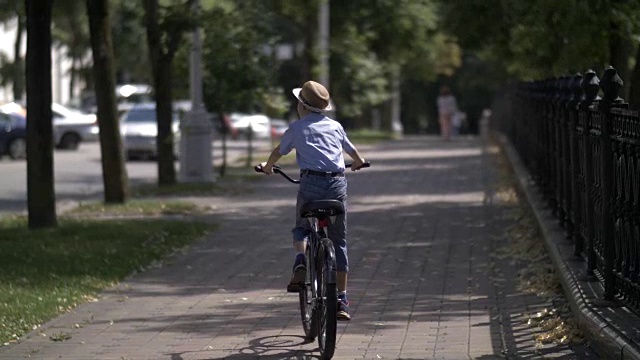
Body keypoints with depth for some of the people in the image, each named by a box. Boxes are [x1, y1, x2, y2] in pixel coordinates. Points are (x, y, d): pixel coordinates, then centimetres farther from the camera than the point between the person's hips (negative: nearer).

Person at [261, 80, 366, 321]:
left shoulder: (297, 128, 9)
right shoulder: (335, 126, 18)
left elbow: (279, 152, 24)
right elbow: (352, 151, 35)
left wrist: (267, 167, 45)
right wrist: (358, 163, 58)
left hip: (311, 182, -2)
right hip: (338, 183, 2)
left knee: (301, 228, 21)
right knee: (339, 242, 9)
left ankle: (300, 263, -11)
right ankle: (342, 300, 8)